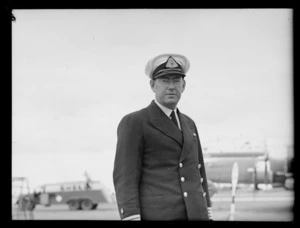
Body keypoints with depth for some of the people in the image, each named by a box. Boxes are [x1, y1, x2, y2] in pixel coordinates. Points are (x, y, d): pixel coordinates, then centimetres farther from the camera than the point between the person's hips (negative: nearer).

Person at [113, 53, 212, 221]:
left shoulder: (188, 124, 20)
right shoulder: (133, 123, -3)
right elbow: (125, 179, -9)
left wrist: (207, 216, 14)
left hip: (192, 216, 7)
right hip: (156, 218, -7)